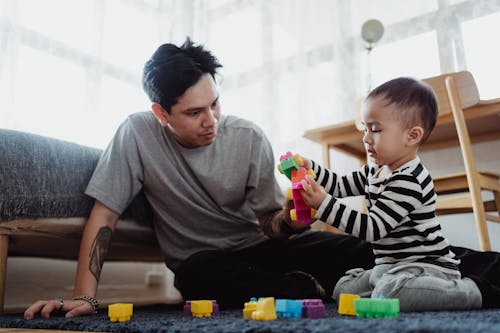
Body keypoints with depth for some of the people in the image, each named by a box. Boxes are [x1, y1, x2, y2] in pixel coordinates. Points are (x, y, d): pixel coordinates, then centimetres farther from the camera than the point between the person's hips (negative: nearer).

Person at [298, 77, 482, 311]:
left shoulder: (408, 181, -24)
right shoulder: (376, 169, 6)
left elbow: (371, 228, -27)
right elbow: (341, 186, 16)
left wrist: (323, 204, -30)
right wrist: (310, 168, 1)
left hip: (428, 265, -9)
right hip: (390, 266, 9)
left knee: (388, 295, -35)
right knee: (342, 289, 9)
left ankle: (462, 291, -8)